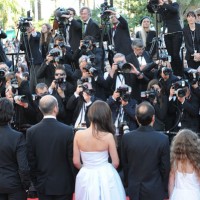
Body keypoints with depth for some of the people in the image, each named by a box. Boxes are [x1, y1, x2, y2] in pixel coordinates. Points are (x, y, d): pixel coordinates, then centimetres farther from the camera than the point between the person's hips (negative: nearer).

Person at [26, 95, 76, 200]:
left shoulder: (31, 132, -7)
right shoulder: (67, 131, -14)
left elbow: (31, 161, -2)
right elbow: (72, 159, -8)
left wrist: (35, 182, 11)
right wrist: (75, 182, 5)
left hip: (43, 185, 2)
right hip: (64, 185, -2)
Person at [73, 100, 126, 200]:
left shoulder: (78, 134, -12)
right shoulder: (108, 136, -15)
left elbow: (76, 162, -4)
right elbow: (116, 163, -6)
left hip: (86, 177, 1)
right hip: (106, 176, -1)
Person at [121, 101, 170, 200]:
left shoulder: (126, 138, -10)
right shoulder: (163, 139, -17)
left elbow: (125, 165, 1)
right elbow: (165, 168, -10)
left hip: (134, 191, 2)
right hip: (155, 192, -2)